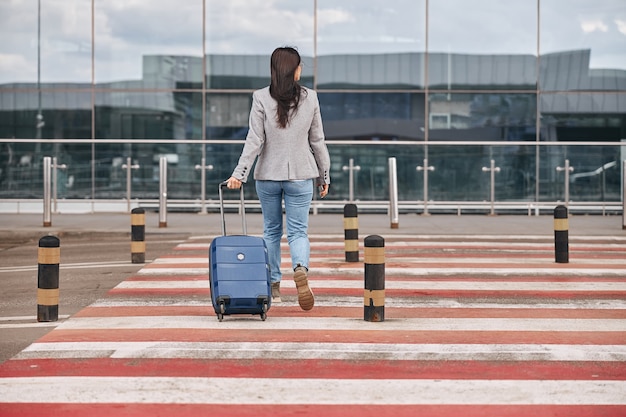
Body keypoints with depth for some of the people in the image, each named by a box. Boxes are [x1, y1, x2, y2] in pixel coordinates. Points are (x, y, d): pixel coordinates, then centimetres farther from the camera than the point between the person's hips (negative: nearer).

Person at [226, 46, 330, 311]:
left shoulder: (261, 98, -7)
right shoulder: (310, 98, -2)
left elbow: (254, 140, -11)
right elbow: (317, 141, 3)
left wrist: (239, 173, -8)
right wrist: (325, 175, 11)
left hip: (268, 175, 0)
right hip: (300, 176, 0)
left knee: (272, 231, 14)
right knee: (298, 230, 3)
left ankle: (273, 287, 17)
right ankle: (301, 269, -27)